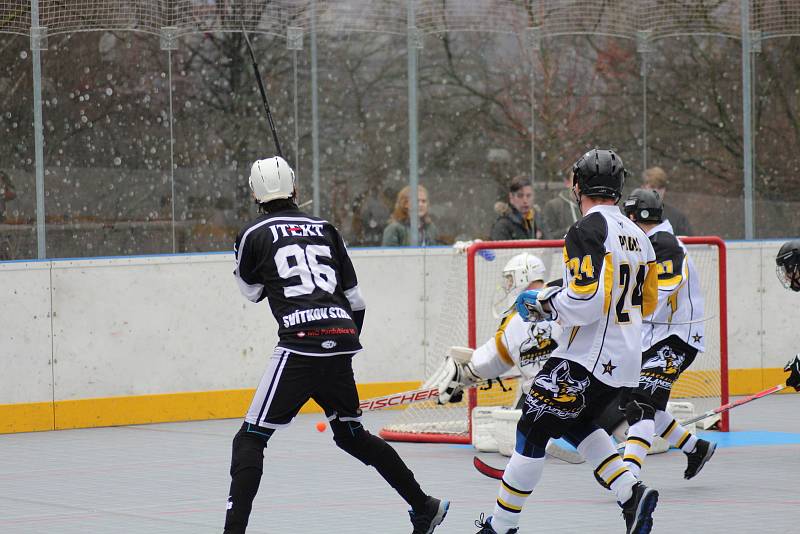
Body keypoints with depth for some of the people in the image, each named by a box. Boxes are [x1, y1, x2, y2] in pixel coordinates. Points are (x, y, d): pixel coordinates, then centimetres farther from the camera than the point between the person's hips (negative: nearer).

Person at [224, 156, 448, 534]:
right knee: (351, 434, 24)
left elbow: (251, 290, 22)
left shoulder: (254, 234, 5)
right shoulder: (324, 229, 19)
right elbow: (355, 298, 20)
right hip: (342, 338, 6)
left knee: (251, 438, -2)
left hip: (300, 344, -6)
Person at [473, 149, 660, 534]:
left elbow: (586, 301, -25)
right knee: (573, 423, 25)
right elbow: (646, 303, 18)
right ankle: (632, 495, 10)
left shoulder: (587, 230, -16)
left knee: (534, 428, 1)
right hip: (625, 358, 9)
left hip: (587, 357, -9)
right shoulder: (637, 235, 11)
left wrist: (545, 304, -8)